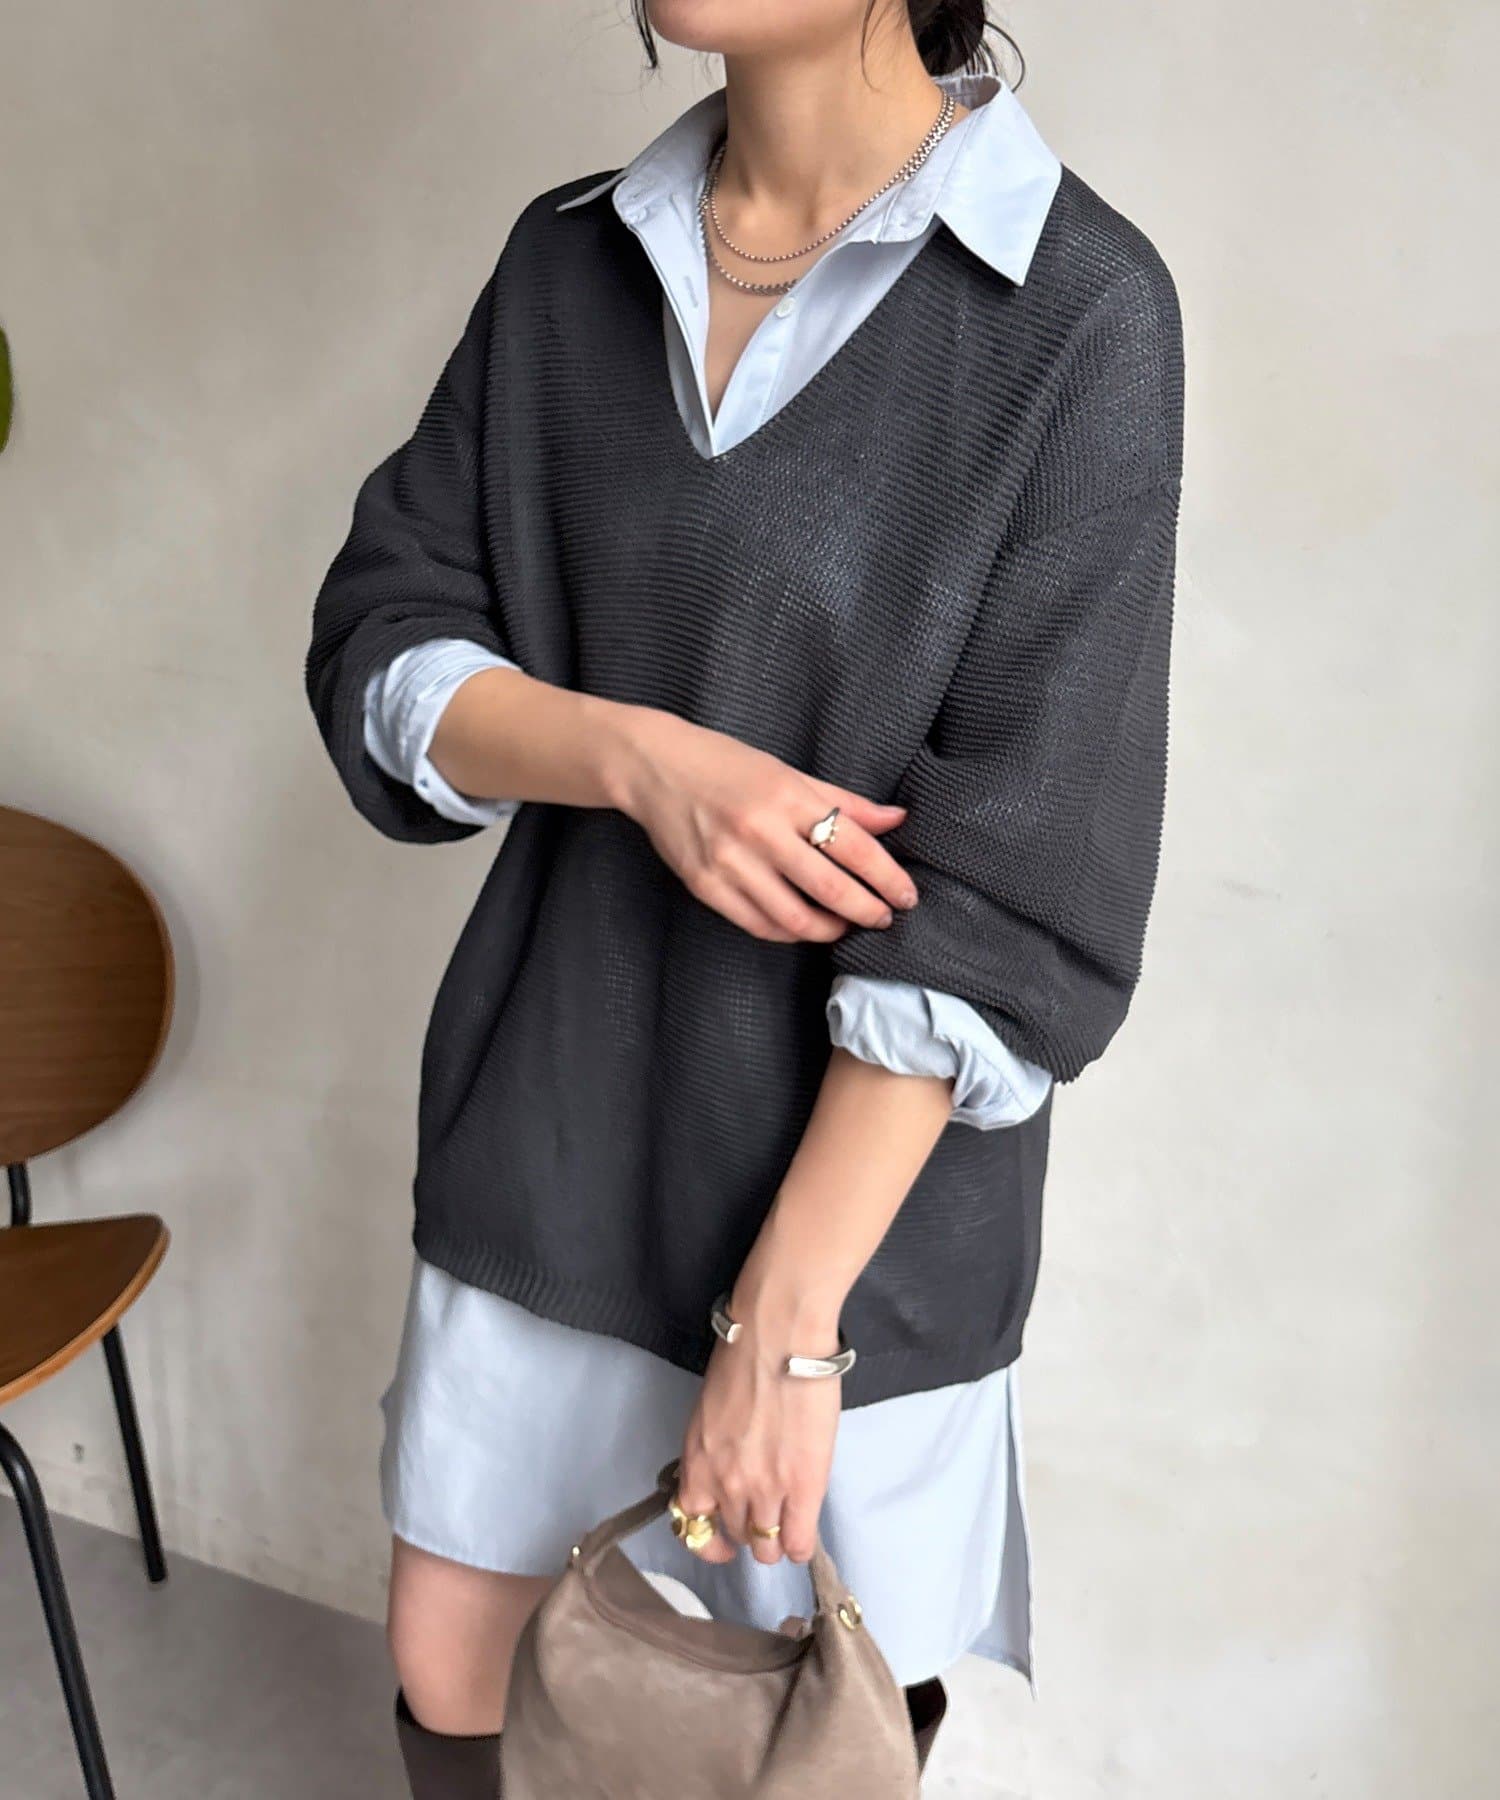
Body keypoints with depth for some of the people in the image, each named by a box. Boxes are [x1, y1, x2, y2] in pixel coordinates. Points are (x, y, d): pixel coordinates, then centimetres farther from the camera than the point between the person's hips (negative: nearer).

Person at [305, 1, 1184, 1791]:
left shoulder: (1075, 313, -14)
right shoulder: (569, 256, 3)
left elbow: (1012, 899, -17)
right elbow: (381, 645, 3)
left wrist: (786, 1321, -17)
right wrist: (639, 756, -18)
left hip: (856, 1181, -4)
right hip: (550, 1136, 4)